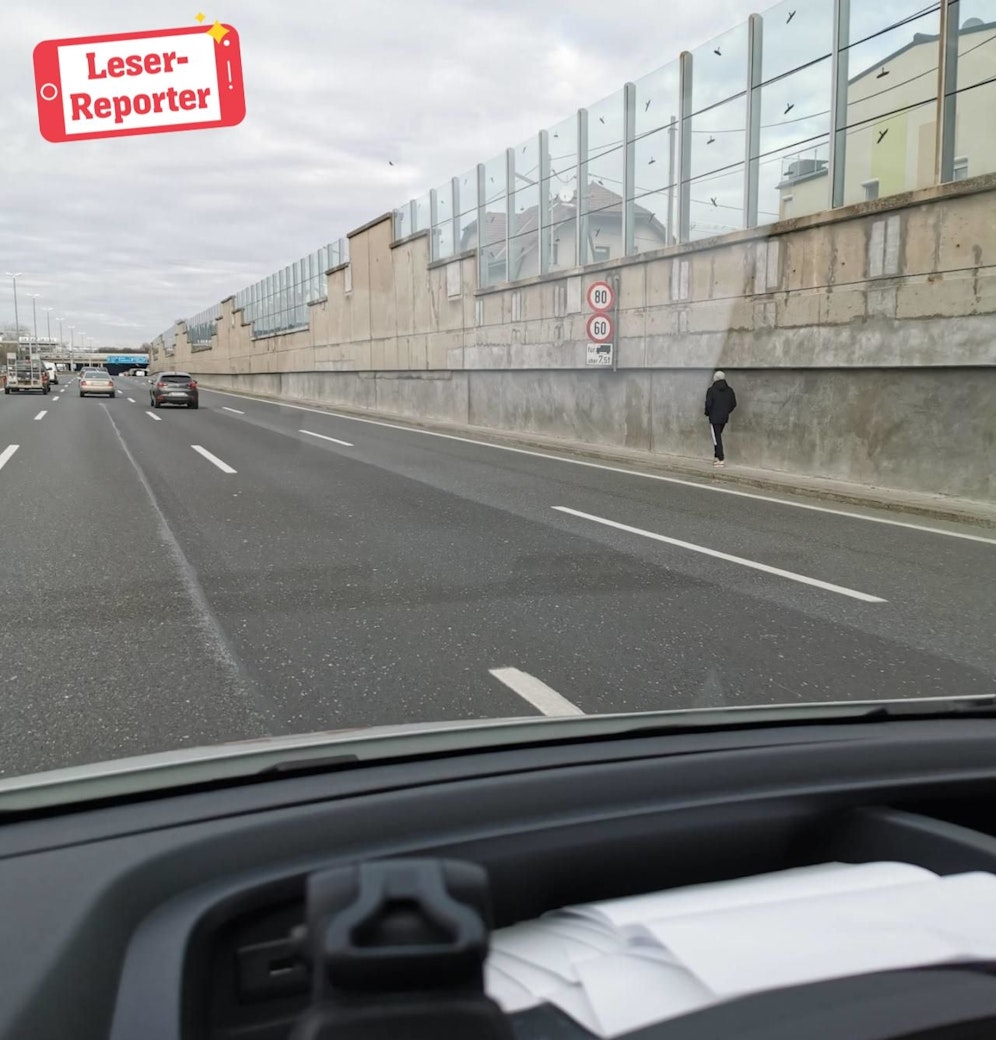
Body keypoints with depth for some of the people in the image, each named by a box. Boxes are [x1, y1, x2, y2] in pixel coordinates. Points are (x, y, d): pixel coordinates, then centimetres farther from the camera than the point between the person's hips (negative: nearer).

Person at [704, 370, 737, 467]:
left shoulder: (711, 390, -12)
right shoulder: (729, 390, 4)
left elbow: (708, 404, -16)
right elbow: (733, 403, 5)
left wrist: (707, 413, 1)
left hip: (714, 417, -5)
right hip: (724, 417, 5)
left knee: (717, 438, -2)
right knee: (718, 436, 19)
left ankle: (721, 459, -6)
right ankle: (718, 456, 19)